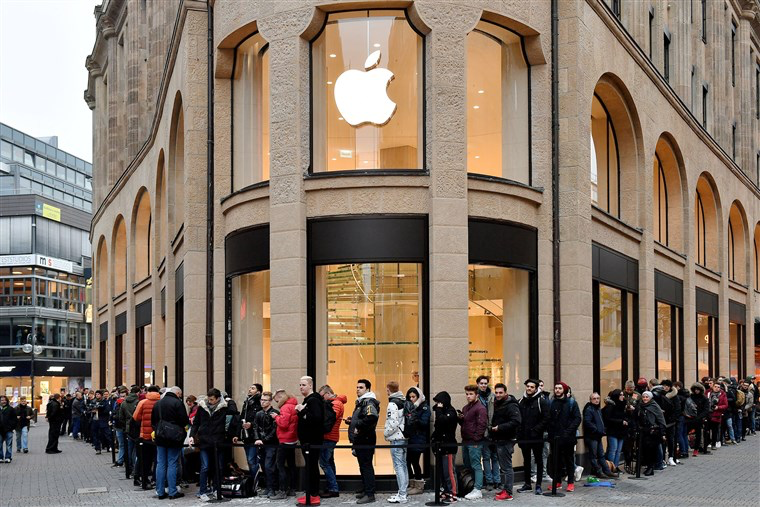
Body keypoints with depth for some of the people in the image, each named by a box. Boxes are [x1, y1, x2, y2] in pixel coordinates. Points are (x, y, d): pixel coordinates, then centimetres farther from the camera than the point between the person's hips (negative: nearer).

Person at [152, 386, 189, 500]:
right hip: (174, 438, -6)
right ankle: (172, 492, 0)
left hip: (160, 438, 6)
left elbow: (153, 421, 15)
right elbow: (184, 420, -13)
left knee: (160, 464, 9)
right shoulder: (177, 403, -11)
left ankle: (160, 492, 10)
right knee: (172, 464, -1)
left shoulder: (157, 403, 11)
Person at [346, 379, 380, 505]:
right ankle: (365, 490, 25)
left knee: (366, 466, -8)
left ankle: (370, 494, -6)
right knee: (363, 466, 16)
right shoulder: (360, 402, 19)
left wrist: (359, 426, -22)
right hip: (359, 440, 11)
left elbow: (372, 417, -33)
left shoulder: (368, 402, -14)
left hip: (366, 440, -10)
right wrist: (352, 421, 13)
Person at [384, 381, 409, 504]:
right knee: (403, 466, 14)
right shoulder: (404, 402, 11)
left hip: (396, 439, -9)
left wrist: (386, 433, -5)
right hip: (404, 437, 9)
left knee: (398, 467, -7)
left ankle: (402, 496, -8)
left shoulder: (392, 404, -15)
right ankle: (403, 492, 21)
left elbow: (393, 424, -21)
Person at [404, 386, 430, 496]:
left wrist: (416, 420, -31)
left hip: (418, 439, -6)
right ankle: (412, 485, 15)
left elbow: (424, 423, -13)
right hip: (409, 438, 6)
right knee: (407, 461, 4)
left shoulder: (424, 408, -3)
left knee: (415, 461, -5)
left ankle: (419, 486, 5)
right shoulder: (409, 407, 15)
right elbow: (405, 422, 14)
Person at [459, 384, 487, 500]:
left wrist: (476, 439, -18)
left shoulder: (480, 408, -11)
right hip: (465, 441, 9)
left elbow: (482, 425, -17)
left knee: (476, 466, -8)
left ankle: (478, 490, -7)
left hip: (475, 442, -9)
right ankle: (470, 487, 24)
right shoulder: (465, 408, 17)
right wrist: (460, 418, 4)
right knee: (467, 465, 15)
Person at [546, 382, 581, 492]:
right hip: (555, 437, 2)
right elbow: (548, 419, 7)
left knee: (569, 460, 5)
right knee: (556, 460, 6)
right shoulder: (551, 403, 7)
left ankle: (571, 482, 10)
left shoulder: (571, 402, 0)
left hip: (568, 437, -2)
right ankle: (557, 481, 14)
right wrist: (550, 432, -4)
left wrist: (568, 431, -15)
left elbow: (577, 418, -6)